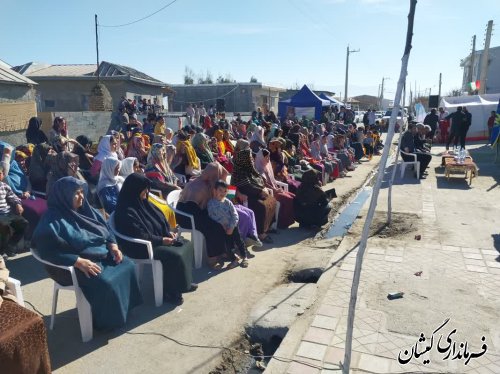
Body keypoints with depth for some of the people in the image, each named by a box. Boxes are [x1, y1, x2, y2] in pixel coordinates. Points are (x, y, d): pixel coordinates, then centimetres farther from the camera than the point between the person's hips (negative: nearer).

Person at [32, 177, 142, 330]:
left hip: (102, 253, 8)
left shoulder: (85, 209, 7)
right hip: (75, 265, -8)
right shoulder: (52, 220, -17)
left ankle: (127, 306, 10)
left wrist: (113, 245, -5)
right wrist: (79, 262, -30)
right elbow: (48, 250, -25)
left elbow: (105, 227, 13)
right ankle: (106, 321, -2)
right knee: (106, 283, -27)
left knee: (128, 266, -8)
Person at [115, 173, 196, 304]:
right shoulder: (126, 211, -20)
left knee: (187, 245, 0)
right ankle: (170, 291, -7)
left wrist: (168, 232, 0)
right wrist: (161, 240, -20)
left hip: (158, 238, 10)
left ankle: (183, 282, 10)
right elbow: (139, 235, -25)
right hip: (141, 246, -10)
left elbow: (160, 218, 16)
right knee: (175, 255, -25)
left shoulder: (142, 202, 8)